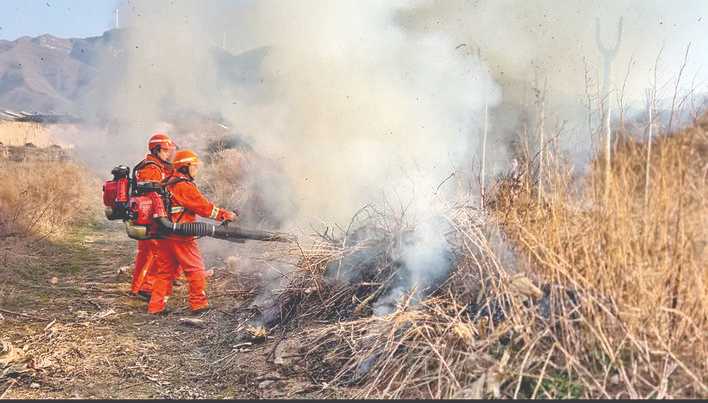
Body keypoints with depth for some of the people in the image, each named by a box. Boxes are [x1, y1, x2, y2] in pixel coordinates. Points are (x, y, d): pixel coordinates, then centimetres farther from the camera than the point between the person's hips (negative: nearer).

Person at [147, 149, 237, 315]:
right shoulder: (185, 186, -15)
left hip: (165, 235, 9)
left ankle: (156, 305, 14)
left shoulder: (169, 184, 15)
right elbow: (204, 206, -14)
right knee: (195, 269, 3)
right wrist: (225, 215, -6)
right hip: (181, 237, -9)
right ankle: (199, 303, 10)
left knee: (165, 271, 13)